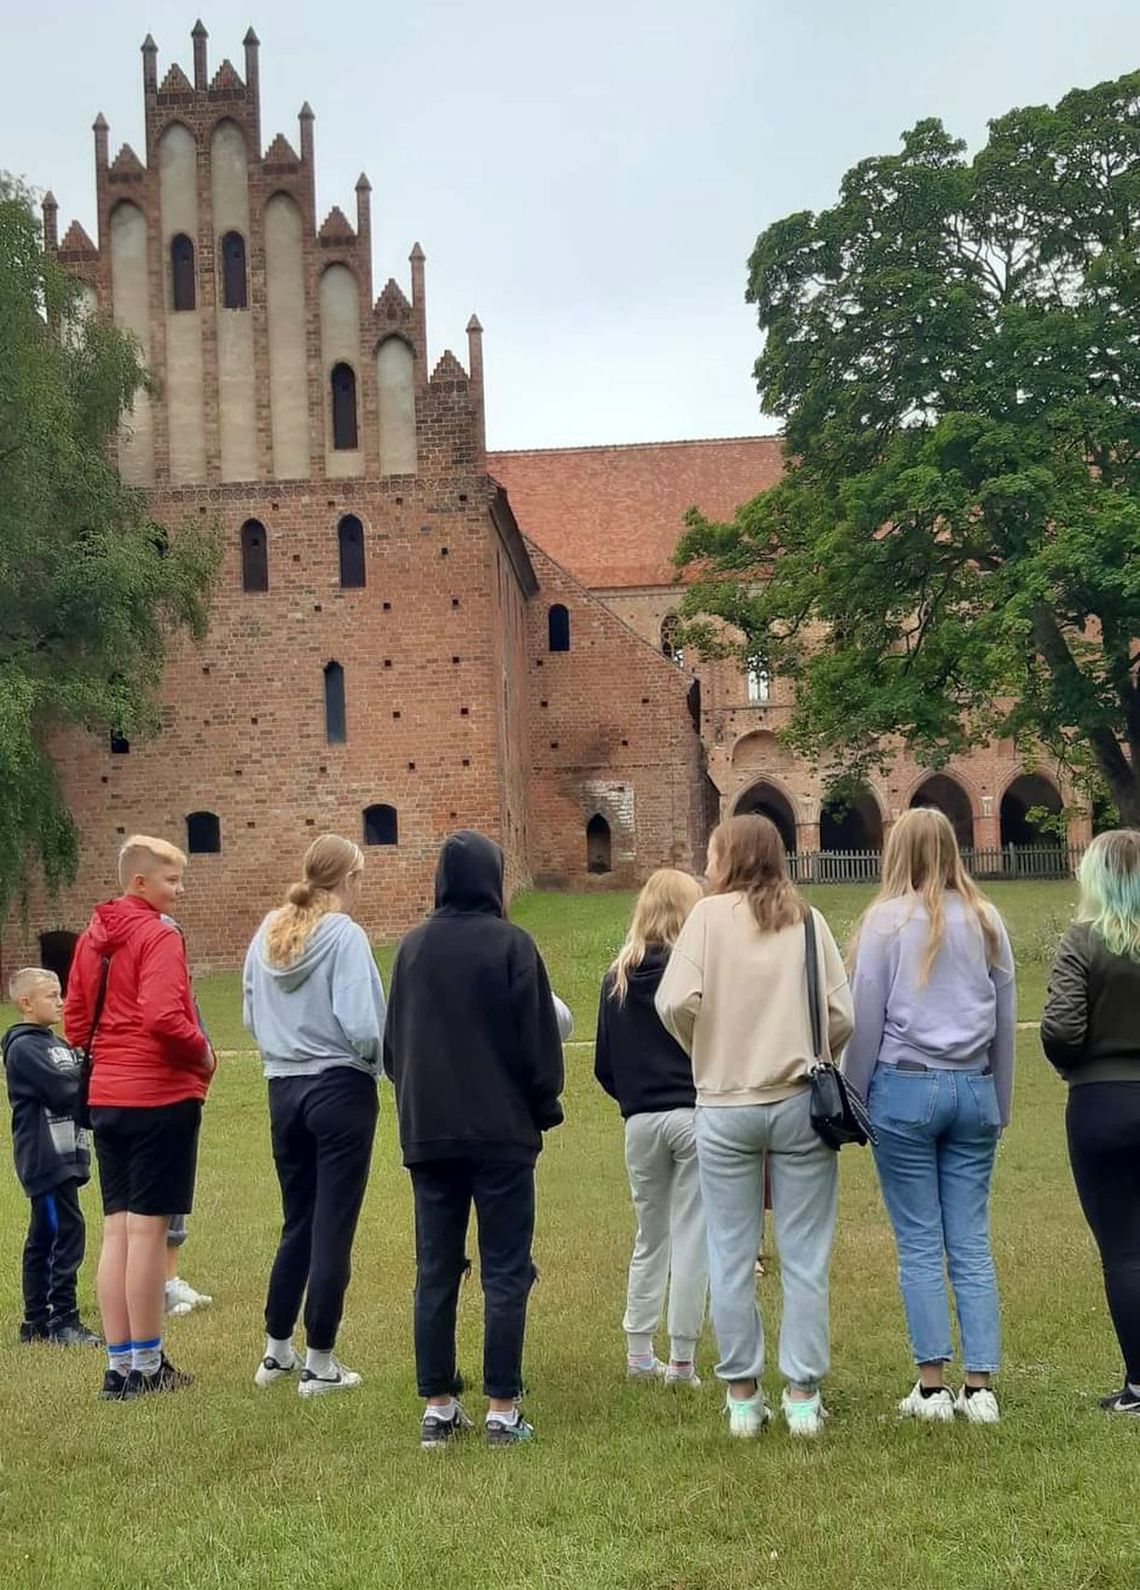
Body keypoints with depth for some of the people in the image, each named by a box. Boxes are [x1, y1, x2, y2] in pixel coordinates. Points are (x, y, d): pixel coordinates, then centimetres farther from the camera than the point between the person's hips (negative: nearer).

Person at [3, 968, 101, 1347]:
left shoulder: (57, 1045, 18)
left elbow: (82, 1084, 12)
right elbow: (63, 1091, -19)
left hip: (64, 1155, 9)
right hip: (46, 1158, -9)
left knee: (44, 1238, 12)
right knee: (67, 1232, -11)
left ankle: (36, 1320, 18)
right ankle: (63, 1319, -7)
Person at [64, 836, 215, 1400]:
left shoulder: (91, 937, 12)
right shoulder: (158, 935, -12)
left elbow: (74, 1024, 14)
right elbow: (164, 1017, -24)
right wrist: (204, 1053, -8)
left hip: (106, 1099, 7)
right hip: (160, 1097, -7)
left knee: (116, 1230, 10)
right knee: (147, 1230, -1)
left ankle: (119, 1365, 15)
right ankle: (146, 1367, 7)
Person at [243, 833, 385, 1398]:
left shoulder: (268, 933, 5)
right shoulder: (344, 935, -14)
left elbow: (250, 1016, 12)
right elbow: (361, 1027, -21)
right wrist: (381, 1061, -3)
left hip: (283, 1091, 6)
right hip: (340, 1089, -6)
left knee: (296, 1224, 18)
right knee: (333, 1228, 3)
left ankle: (276, 1351, 27)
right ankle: (319, 1363, 10)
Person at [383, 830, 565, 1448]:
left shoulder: (412, 947, 5)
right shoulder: (511, 944, -9)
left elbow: (392, 1043, 12)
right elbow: (538, 1039, -6)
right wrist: (544, 1109, 8)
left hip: (427, 1134, 4)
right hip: (502, 1134, -4)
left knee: (435, 1273, 10)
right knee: (505, 1273, 2)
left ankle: (438, 1407, 14)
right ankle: (501, 1410, 3)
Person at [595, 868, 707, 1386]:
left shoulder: (616, 979, 6)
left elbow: (603, 1066, 9)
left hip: (640, 1123, 4)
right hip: (695, 1116, -4)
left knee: (649, 1238, 17)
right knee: (691, 1239, 2)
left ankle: (638, 1354, 21)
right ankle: (681, 1361, 5)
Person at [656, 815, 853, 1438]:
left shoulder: (710, 914, -2)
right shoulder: (807, 920, 4)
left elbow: (676, 1002, -14)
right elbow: (841, 1016, -1)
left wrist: (706, 1051, 5)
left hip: (724, 1108, -1)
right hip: (801, 1104, 1)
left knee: (731, 1258, 8)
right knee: (804, 1258, 7)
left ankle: (742, 1397, 14)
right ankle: (803, 1396, 10)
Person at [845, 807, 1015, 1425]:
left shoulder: (887, 920, -4)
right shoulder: (986, 923, 7)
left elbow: (865, 1021, -3)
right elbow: (1006, 1020, 12)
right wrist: (999, 1105, 21)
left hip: (906, 1089, -3)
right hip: (974, 1090, 3)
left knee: (920, 1245, 3)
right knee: (971, 1243, 6)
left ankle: (932, 1387, 5)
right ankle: (980, 1387, 6)